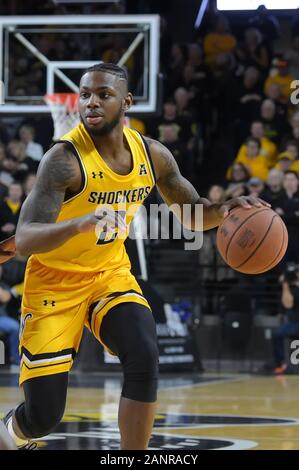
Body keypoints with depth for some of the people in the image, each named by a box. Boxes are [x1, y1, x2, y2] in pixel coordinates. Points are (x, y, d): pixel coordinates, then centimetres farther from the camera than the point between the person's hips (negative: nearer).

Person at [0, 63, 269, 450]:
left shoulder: (153, 155, -6)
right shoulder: (65, 159, -25)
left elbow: (192, 215, 9)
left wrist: (227, 209, -15)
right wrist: (80, 224, -53)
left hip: (111, 273, 5)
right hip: (55, 280, -4)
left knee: (144, 360, -23)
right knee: (44, 416, -7)